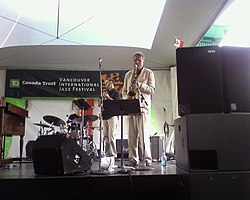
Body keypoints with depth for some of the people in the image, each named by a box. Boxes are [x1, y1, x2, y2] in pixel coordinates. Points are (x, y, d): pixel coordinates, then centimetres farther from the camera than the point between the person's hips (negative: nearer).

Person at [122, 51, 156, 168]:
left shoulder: (148, 73, 10)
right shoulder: (128, 74, 22)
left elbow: (152, 89, 0)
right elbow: (124, 91, 20)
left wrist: (139, 85, -14)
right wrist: (126, 98, -1)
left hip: (143, 106, -4)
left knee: (144, 134, -10)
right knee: (132, 135, 2)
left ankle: (147, 160, -6)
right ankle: (133, 160, 8)